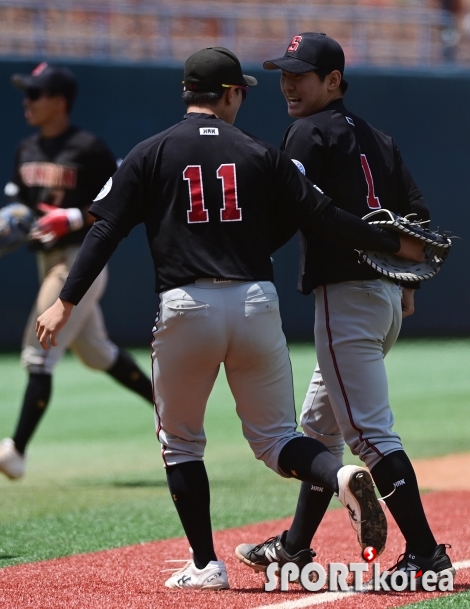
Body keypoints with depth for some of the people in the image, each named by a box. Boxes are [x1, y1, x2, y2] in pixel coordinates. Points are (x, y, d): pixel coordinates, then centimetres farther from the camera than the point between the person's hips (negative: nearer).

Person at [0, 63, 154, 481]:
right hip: (48, 260, 9)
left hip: (81, 260, -9)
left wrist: (73, 218, -23)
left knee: (40, 353, -13)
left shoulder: (88, 149, -14)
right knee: (95, 352, 19)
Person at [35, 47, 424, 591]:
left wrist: (66, 302, -1)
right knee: (274, 437, 9)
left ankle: (205, 565, 11)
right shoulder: (261, 156, 7)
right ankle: (342, 477, -20)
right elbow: (323, 216, 3)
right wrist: (396, 244, 13)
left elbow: (106, 231, -2)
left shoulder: (151, 154, 4)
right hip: (256, 303, 1)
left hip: (186, 307, -1)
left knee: (180, 443, 15)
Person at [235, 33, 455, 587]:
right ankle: (296, 546, 28)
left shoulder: (310, 134, -8)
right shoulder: (375, 137, 18)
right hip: (388, 294, 10)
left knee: (369, 430, -11)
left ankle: (425, 552, -15)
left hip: (347, 293, -10)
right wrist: (406, 282, 21)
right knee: (320, 424, 19)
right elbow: (416, 213, 18)